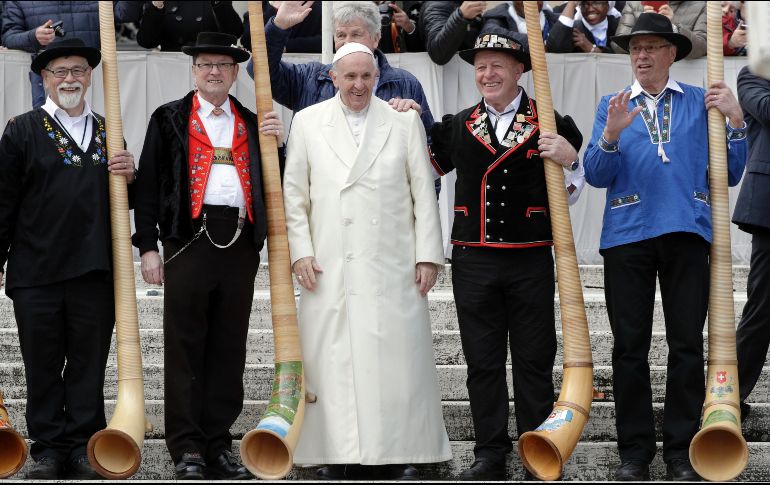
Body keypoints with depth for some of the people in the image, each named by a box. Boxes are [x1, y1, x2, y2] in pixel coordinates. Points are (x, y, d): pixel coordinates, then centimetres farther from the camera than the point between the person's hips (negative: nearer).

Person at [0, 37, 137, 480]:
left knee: (89, 365, 6)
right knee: (42, 366, 4)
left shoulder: (108, 133, 14)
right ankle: (49, 451, 13)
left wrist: (129, 176, -1)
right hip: (36, 271, -2)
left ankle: (84, 450, 13)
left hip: (95, 270, 2)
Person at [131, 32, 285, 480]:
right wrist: (147, 246, -5)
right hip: (190, 240, -3)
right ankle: (187, 449, 0)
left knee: (229, 349, 6)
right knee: (185, 347, -4)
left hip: (241, 244, 3)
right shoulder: (169, 120, 8)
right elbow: (149, 186, 3)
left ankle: (219, 445, 12)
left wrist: (275, 144, 1)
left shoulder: (252, 123, 17)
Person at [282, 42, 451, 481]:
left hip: (393, 267, 0)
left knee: (396, 360, -2)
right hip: (331, 269, 0)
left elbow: (424, 194, 6)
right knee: (335, 362, -1)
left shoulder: (405, 121, 8)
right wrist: (301, 252, 0)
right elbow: (294, 194, 9)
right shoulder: (308, 123, 9)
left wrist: (428, 256, 0)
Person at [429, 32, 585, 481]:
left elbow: (570, 195, 5)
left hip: (531, 261, -2)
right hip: (474, 262, 3)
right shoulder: (458, 127, 10)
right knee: (483, 361, 6)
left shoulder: (550, 126, 1)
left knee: (534, 360, 3)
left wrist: (570, 159, -16)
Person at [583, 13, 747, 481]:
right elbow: (597, 176, 1)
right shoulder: (613, 105, 13)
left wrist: (735, 120, -4)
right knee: (630, 346, 2)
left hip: (687, 233, 0)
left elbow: (730, 174, 8)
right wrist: (612, 134, -15)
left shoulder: (702, 102, 11)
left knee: (688, 345, 1)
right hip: (628, 235, 1)